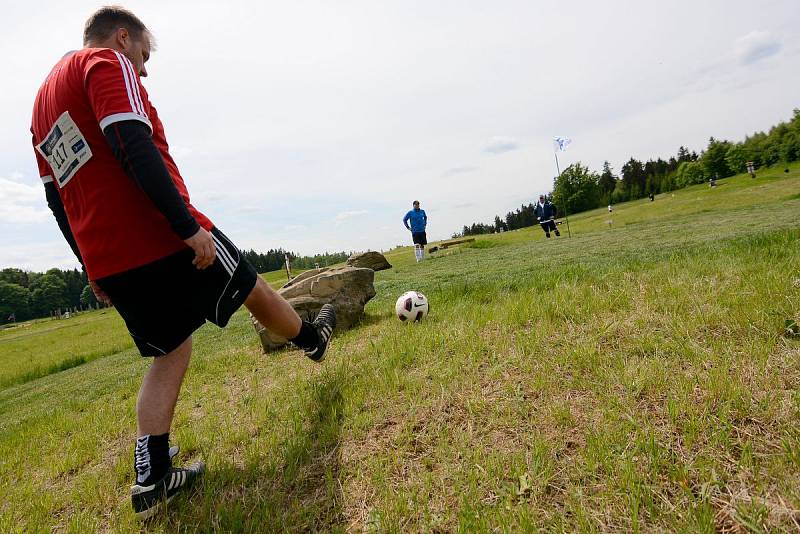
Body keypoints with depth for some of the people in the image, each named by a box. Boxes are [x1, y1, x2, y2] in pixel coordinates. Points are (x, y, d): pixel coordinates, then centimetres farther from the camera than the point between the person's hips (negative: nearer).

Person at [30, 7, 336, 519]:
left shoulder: (44, 98, 24)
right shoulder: (107, 63, -2)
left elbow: (57, 197, 22)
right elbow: (134, 150, -21)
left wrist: (95, 267, 24)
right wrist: (189, 226, -24)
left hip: (107, 260, 8)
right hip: (164, 237, -8)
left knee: (170, 352, 15)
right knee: (251, 285, 14)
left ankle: (151, 478, 15)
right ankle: (312, 339, 37)